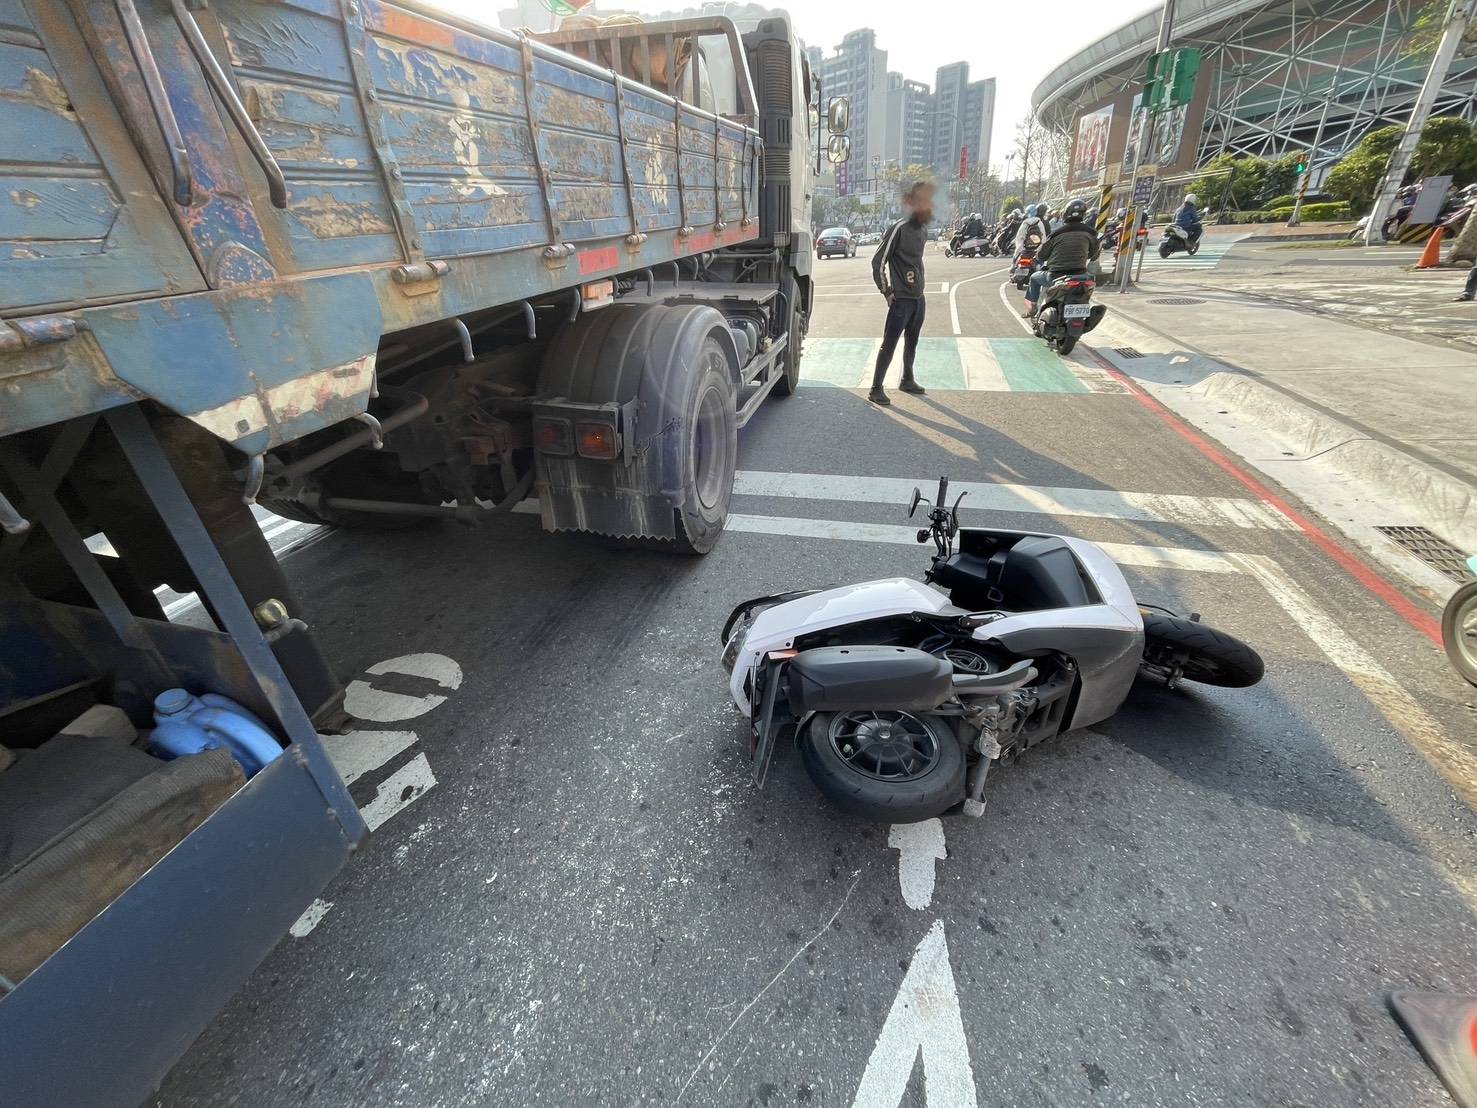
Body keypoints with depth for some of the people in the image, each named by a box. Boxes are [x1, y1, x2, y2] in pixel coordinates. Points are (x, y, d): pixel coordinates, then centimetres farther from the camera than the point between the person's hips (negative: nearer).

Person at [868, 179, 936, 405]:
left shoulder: (923, 230, 10)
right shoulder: (899, 229, -13)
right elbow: (878, 262, -13)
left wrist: (919, 286, 15)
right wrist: (887, 292, -12)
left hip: (918, 298, 8)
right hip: (901, 300, -8)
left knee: (912, 342, 16)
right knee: (889, 345, -8)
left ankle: (907, 380, 29)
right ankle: (876, 389, -4)